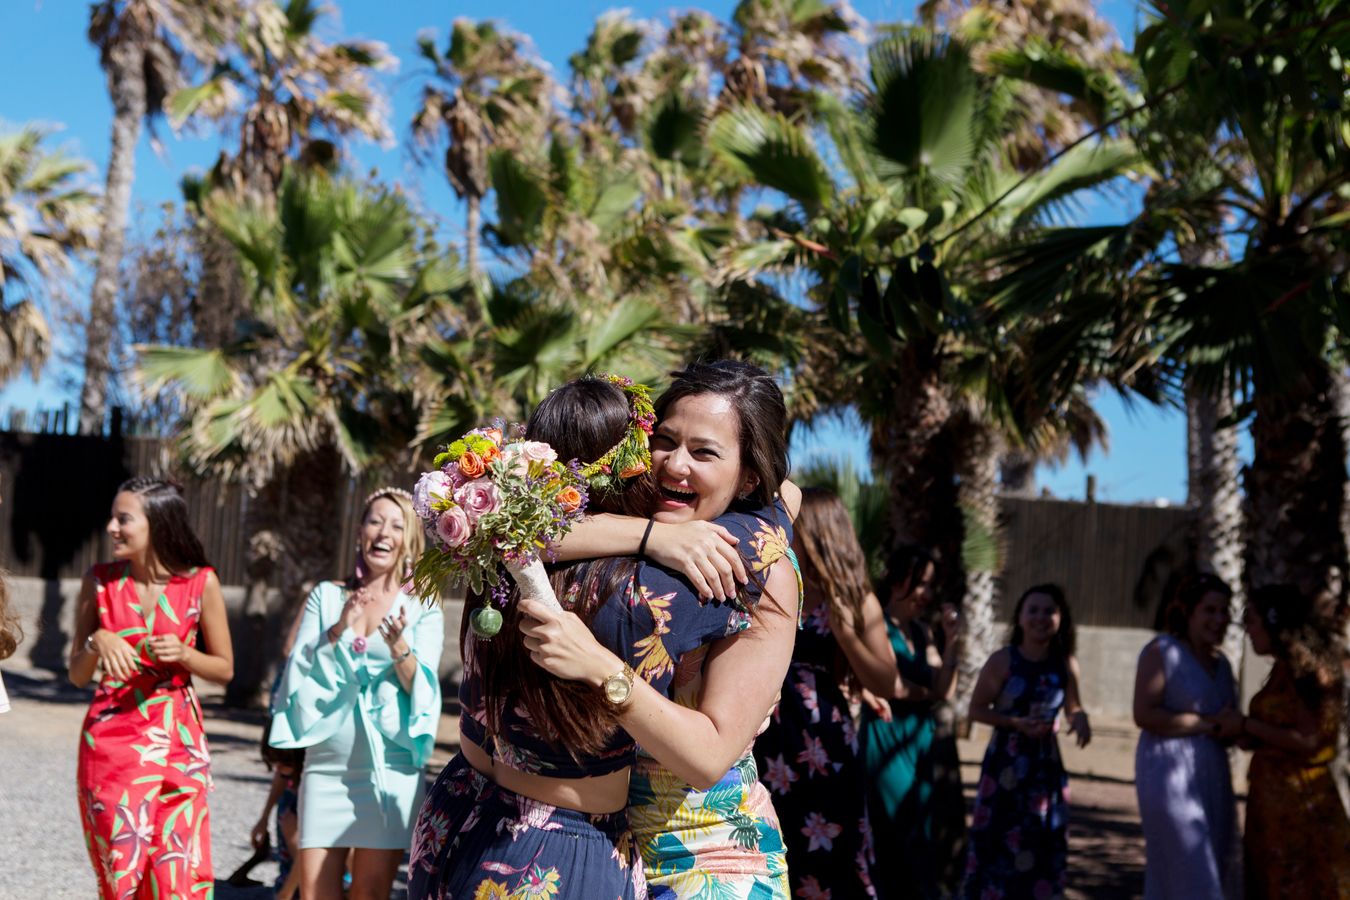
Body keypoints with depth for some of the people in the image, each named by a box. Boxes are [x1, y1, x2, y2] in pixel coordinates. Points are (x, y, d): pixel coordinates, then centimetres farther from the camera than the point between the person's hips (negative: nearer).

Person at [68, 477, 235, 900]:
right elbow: (77, 675, 6)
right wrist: (97, 643, -14)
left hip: (176, 741, -1)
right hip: (110, 739, 1)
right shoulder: (100, 580, 1)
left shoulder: (201, 583, -4)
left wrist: (183, 654, -14)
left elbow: (224, 669, 4)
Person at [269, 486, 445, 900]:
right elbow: (298, 672, 0)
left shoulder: (422, 609, 3)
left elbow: (422, 688, -7)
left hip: (390, 768, -1)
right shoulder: (326, 595, 7)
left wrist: (399, 646, -25)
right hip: (326, 765, 1)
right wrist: (339, 630, -15)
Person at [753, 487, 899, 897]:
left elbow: (884, 684, -3)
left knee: (830, 859, 4)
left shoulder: (854, 600, -1)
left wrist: (843, 631, -14)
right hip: (770, 740, 3)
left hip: (825, 746, -3)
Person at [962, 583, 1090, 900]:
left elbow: (1072, 707, 14)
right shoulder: (1002, 661, -10)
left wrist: (1080, 718, -10)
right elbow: (976, 709, -5)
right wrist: (1016, 723, -19)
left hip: (1047, 763, 4)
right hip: (1006, 763, -3)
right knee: (999, 841, -1)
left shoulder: (1066, 665, 0)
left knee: (1043, 845, 8)